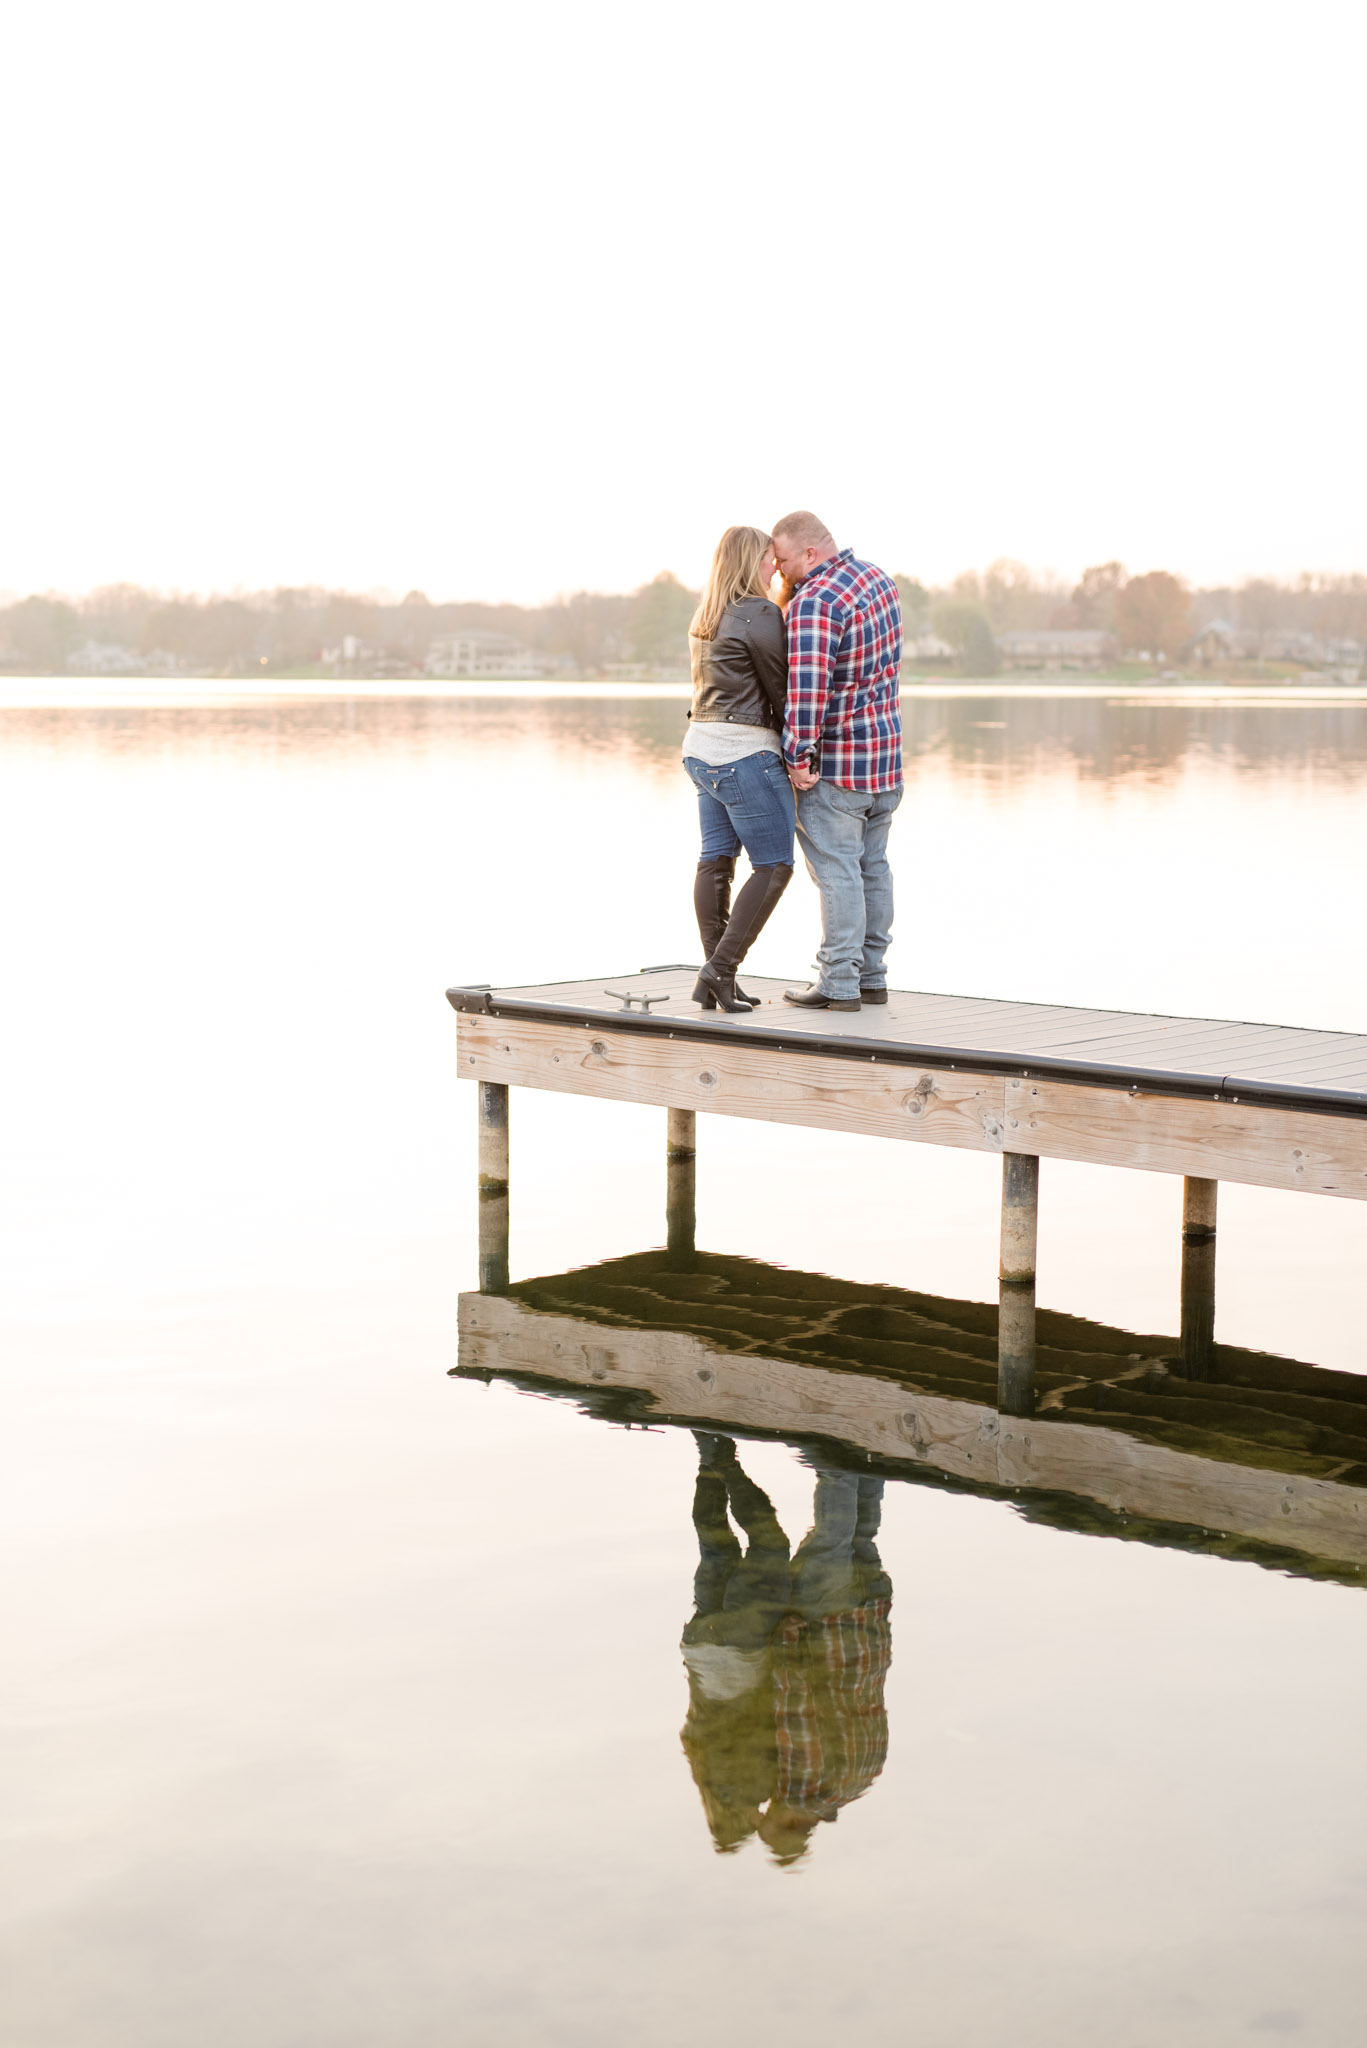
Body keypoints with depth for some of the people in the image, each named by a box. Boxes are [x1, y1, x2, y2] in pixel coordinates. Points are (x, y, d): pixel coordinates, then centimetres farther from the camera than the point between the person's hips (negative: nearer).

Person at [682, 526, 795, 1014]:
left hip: (701, 748, 9)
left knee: (716, 859, 9)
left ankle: (716, 979, 9)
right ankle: (720, 968, -9)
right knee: (774, 865, -1)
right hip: (745, 753, -9)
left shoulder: (707, 617, 14)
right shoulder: (760, 614, -12)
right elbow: (781, 691, -8)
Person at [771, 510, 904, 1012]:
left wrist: (799, 755, -21)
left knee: (836, 869, -4)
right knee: (872, 866, 14)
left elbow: (807, 686, -29)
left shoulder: (814, 602, -21)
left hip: (837, 761, -9)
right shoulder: (877, 577, 8)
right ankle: (871, 977, 20)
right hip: (886, 749, 9)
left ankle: (839, 984, -2)